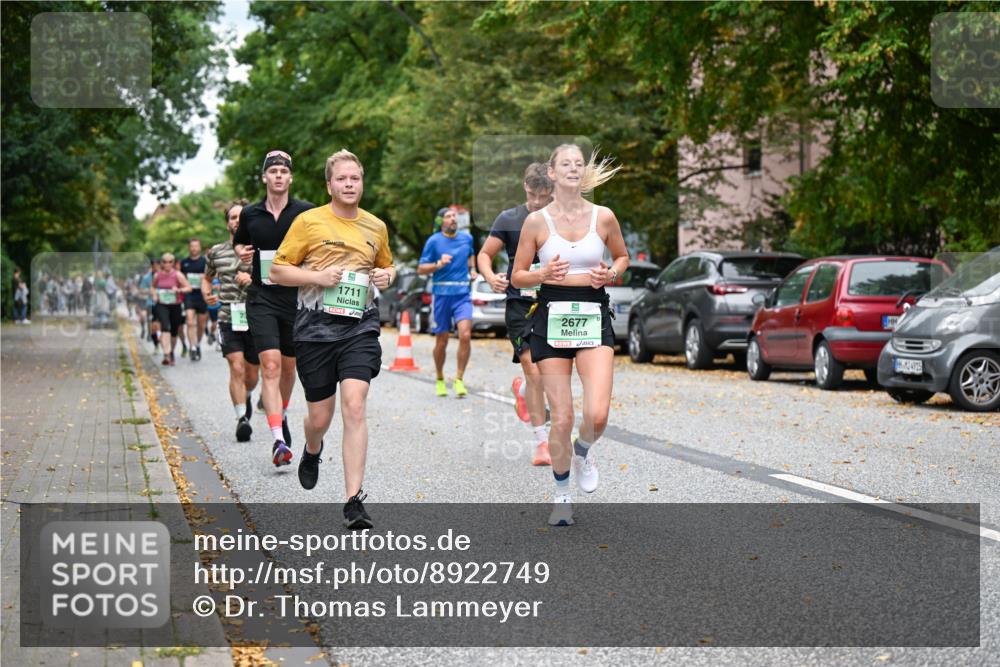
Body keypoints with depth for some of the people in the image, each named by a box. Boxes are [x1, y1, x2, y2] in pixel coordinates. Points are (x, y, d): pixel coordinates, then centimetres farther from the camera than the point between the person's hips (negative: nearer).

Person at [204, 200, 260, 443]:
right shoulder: (216, 252, 8)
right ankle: (242, 418, -12)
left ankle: (247, 396, 44)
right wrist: (207, 295, 5)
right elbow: (207, 278, 26)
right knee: (237, 368, -17)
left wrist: (253, 280, -19)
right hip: (228, 319, 0)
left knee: (252, 373, 11)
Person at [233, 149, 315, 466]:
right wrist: (241, 252, 0)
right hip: (261, 299, -1)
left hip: (296, 298, 1)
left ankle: (281, 414, 43)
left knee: (288, 366, 14)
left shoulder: (306, 212, -2)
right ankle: (279, 439, -21)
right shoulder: (250, 214, 4)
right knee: (270, 365, -15)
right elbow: (238, 242, 22)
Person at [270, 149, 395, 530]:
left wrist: (387, 276, 5)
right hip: (316, 325, -1)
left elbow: (387, 266, 29)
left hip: (360, 326, 1)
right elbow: (278, 271, 2)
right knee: (320, 416, 6)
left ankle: (354, 501, -14)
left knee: (354, 405, -15)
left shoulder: (376, 227, 12)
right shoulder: (309, 222, 0)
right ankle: (312, 452, 45)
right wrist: (318, 276, -13)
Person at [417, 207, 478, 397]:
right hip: (442, 294, -2)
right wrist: (438, 264, -18)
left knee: (465, 335, -17)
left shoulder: (467, 238, 10)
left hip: (463, 294, 2)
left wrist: (472, 270, 14)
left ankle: (459, 379, -6)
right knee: (441, 341, 6)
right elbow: (421, 269, -1)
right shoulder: (434, 241, -2)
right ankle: (440, 380, 27)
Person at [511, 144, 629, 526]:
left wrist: (610, 274, -2)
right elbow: (517, 276, 5)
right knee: (561, 419, 0)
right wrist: (544, 274, -15)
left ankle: (583, 451, 21)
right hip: (552, 319, -1)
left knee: (598, 415, -16)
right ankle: (562, 495, 22)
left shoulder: (603, 217, 2)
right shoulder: (536, 221, -1)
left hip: (594, 318, 1)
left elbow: (622, 256, 19)